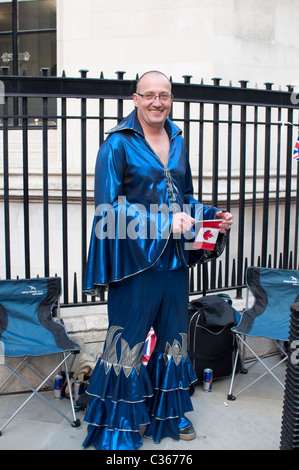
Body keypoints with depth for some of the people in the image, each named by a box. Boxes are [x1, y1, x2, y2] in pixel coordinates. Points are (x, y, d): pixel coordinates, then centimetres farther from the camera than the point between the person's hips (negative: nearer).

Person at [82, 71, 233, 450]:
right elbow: (108, 206, -16)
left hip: (174, 257, 7)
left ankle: (170, 411, 37)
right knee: (128, 338, 3)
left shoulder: (176, 141, 11)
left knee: (173, 333, 17)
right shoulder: (118, 144, -9)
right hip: (135, 258, -6)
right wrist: (163, 221, -23)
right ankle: (119, 425, 22)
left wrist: (211, 215, 2)